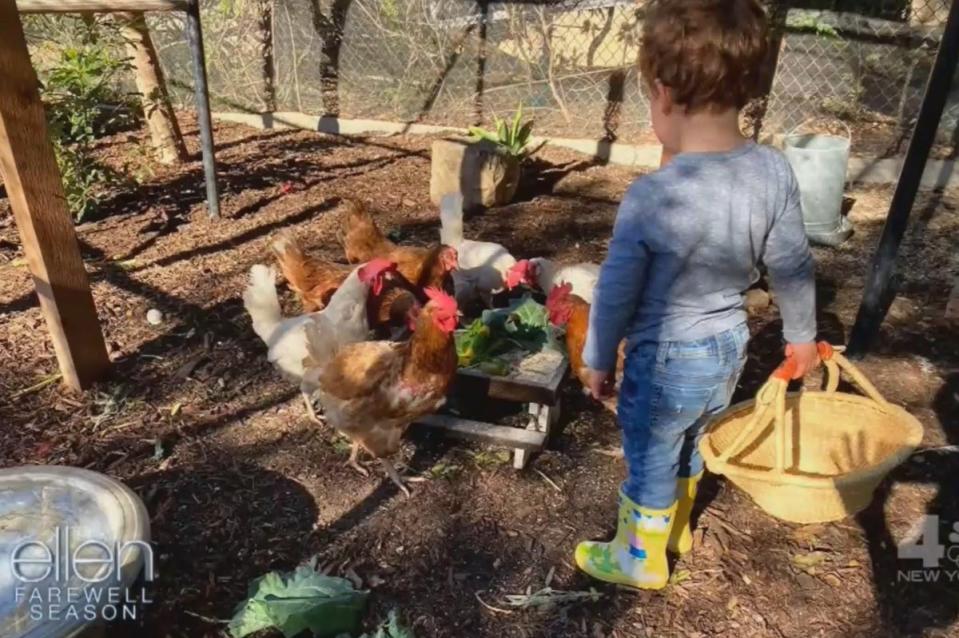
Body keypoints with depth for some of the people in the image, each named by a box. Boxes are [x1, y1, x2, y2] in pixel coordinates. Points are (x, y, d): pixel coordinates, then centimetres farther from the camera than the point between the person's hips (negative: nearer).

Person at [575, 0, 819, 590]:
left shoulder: (651, 197, -28)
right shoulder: (775, 173, -13)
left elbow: (616, 292, -18)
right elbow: (794, 267, -1)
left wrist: (599, 360, -2)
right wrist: (802, 334, 16)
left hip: (665, 360, -6)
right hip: (730, 348, 6)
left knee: (651, 459, 17)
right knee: (688, 446, 29)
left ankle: (641, 559, 41)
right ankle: (676, 527, 54)